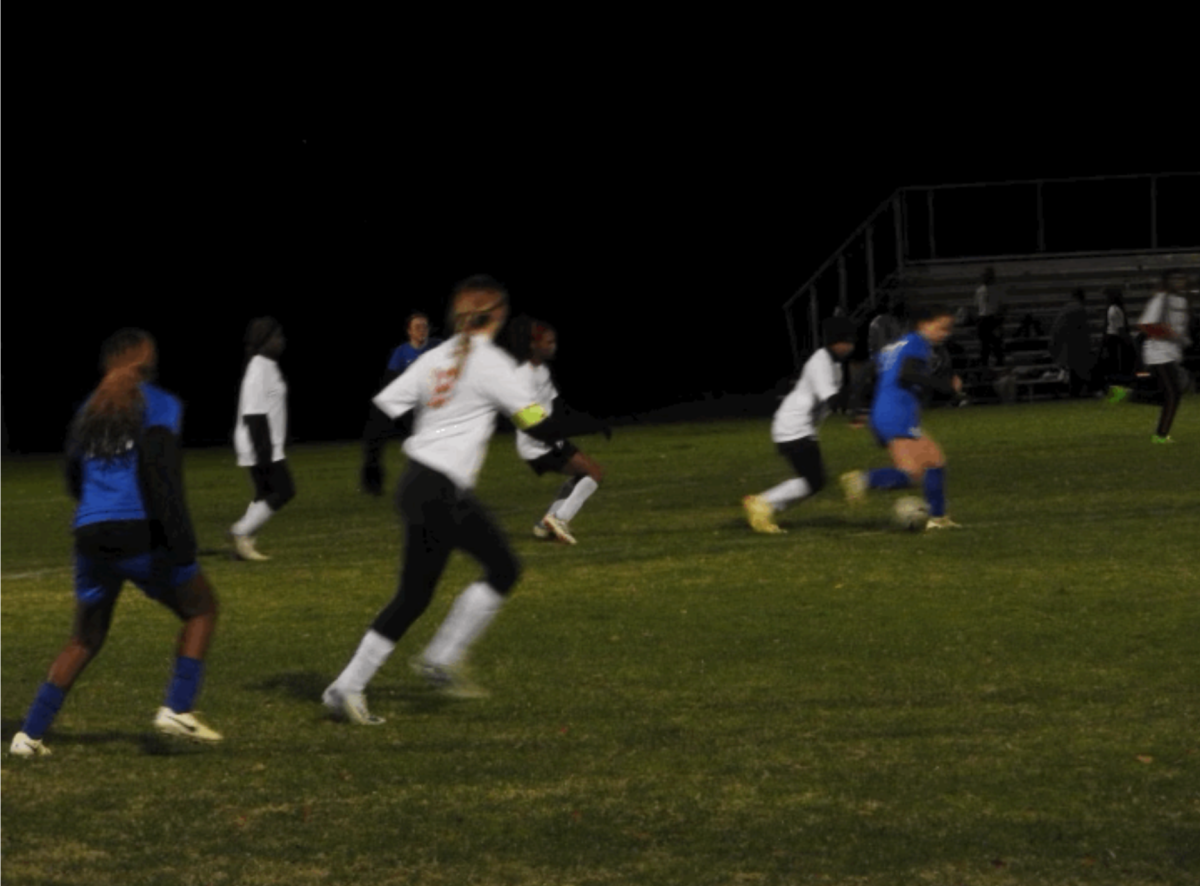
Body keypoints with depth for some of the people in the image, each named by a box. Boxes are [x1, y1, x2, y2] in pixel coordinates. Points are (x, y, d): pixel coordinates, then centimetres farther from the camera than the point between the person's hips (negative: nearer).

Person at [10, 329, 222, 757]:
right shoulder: (158, 404, 1)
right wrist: (181, 542, -16)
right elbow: (161, 469, -13)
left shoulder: (88, 411, 18)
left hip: (91, 538, 5)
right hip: (141, 535, -5)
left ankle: (31, 733, 11)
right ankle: (177, 708, 1)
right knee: (200, 608, 16)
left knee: (84, 640, 19)